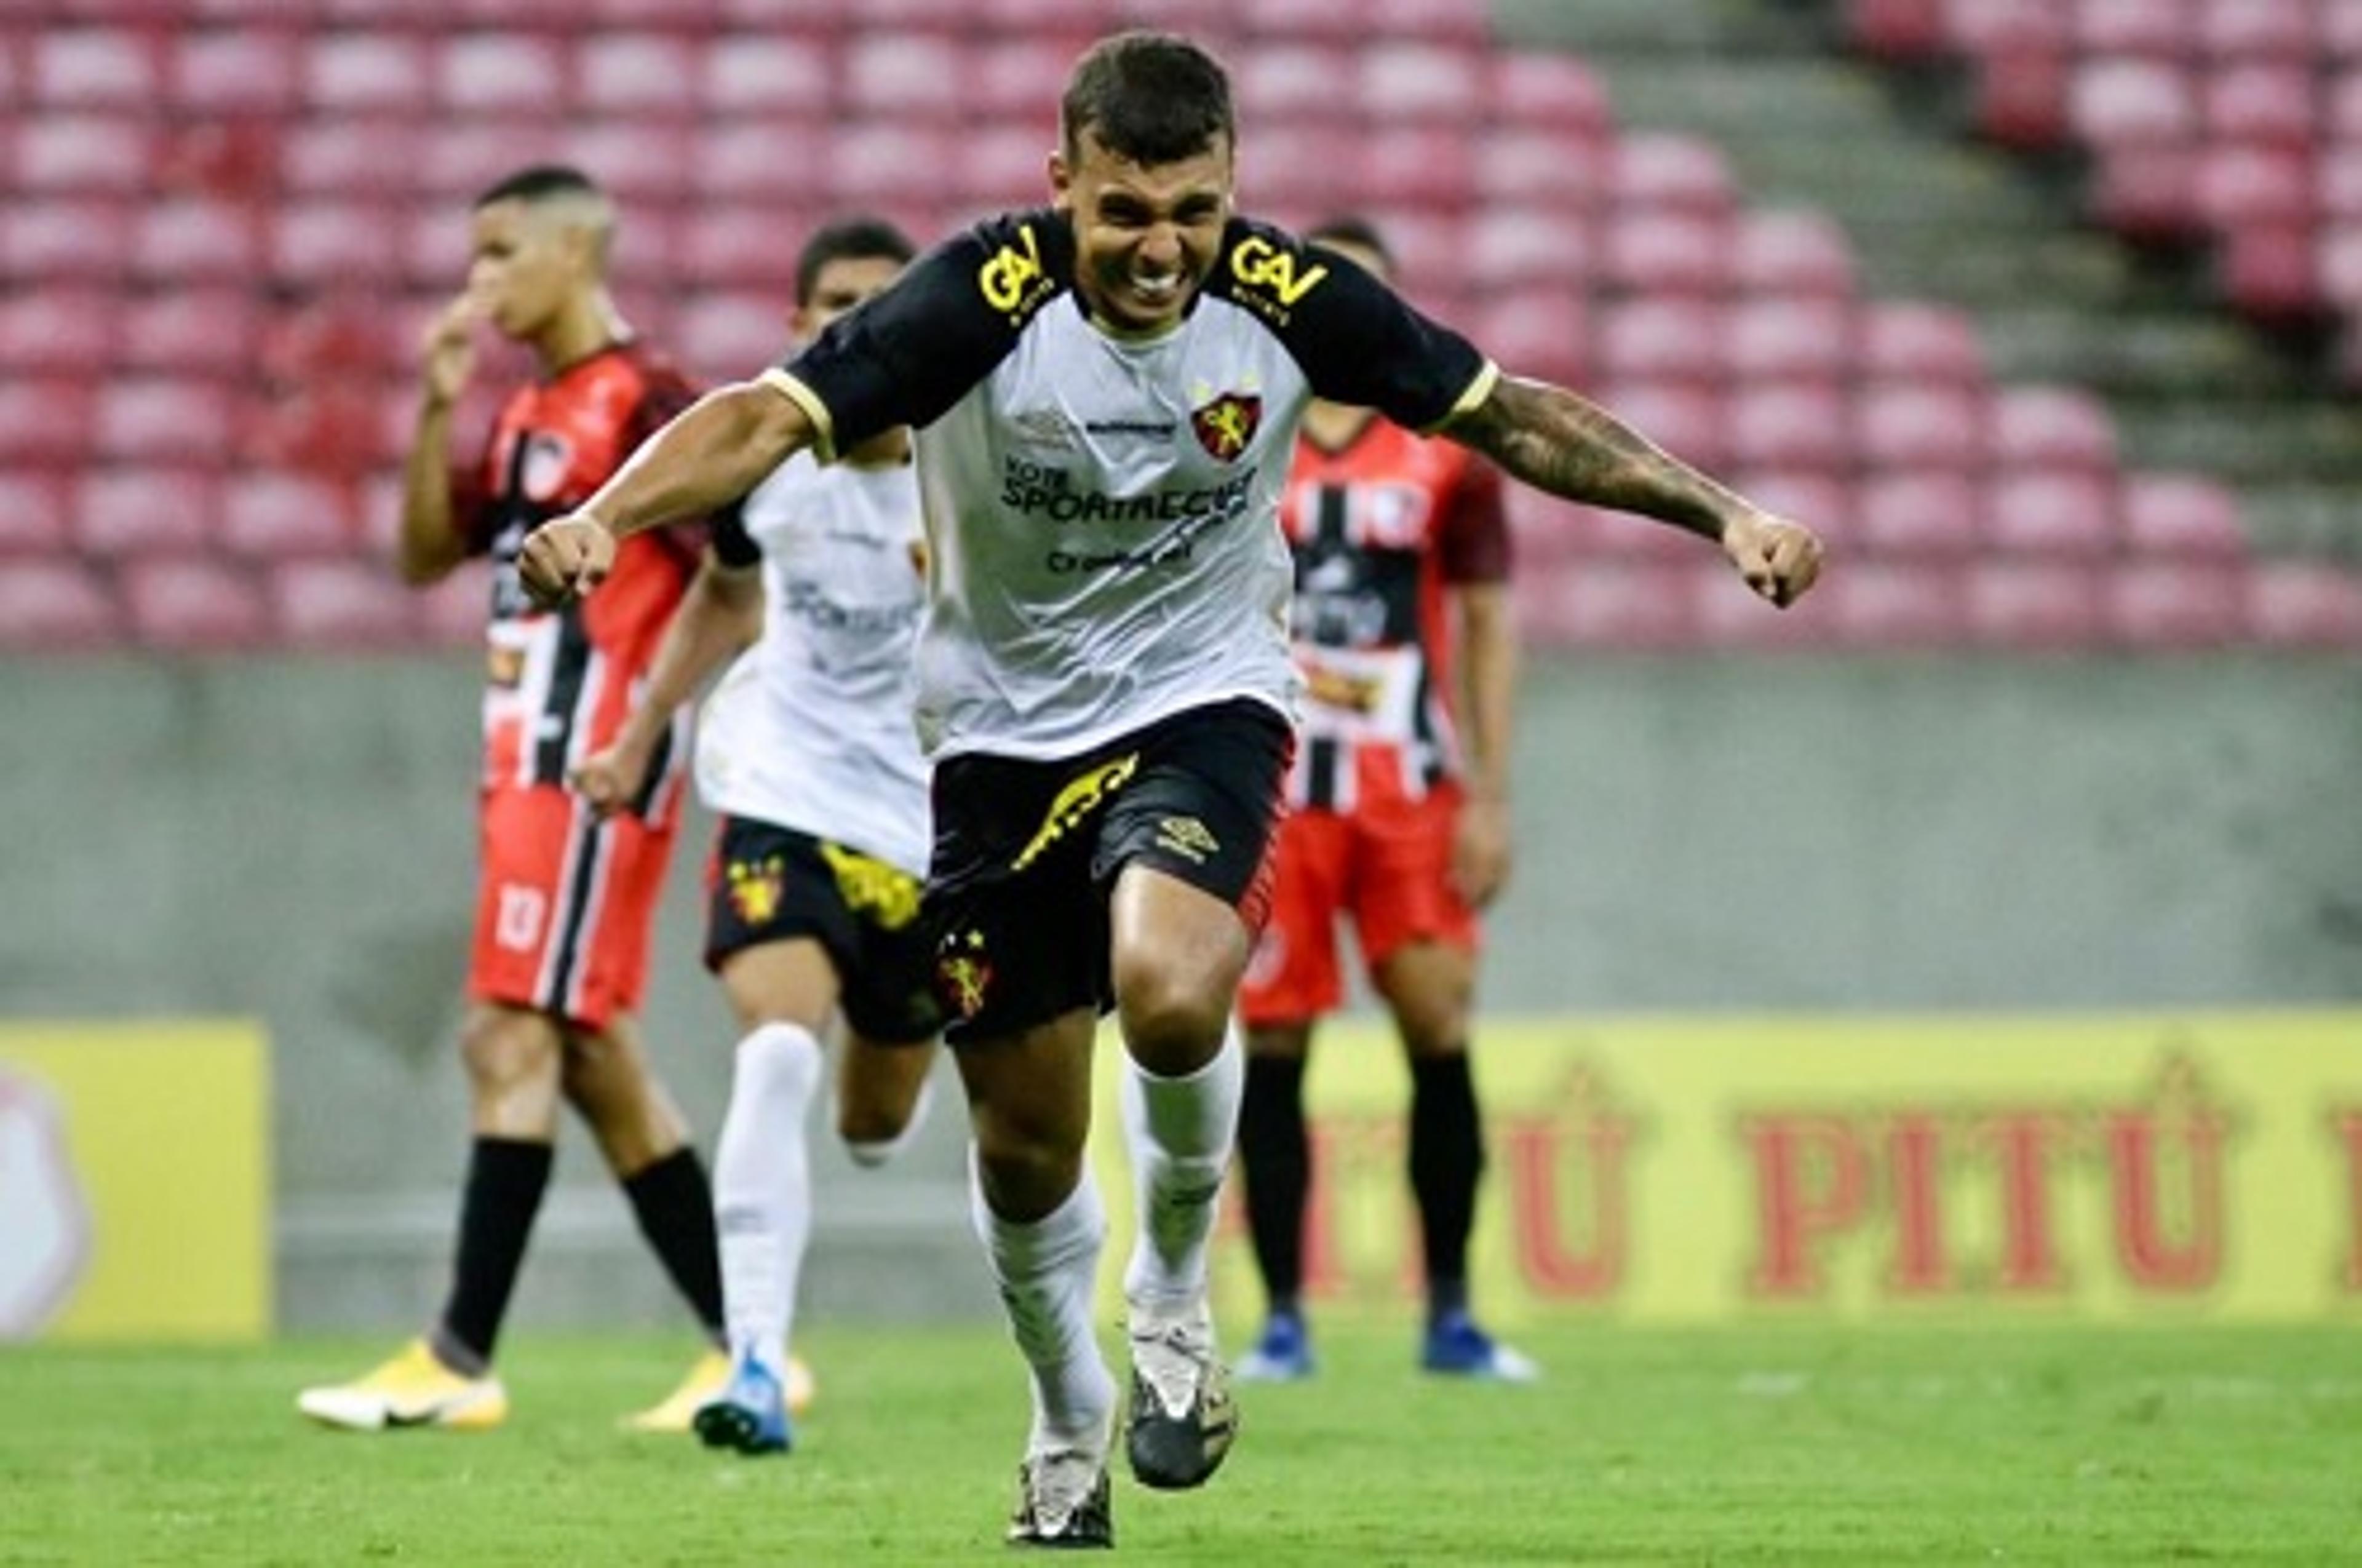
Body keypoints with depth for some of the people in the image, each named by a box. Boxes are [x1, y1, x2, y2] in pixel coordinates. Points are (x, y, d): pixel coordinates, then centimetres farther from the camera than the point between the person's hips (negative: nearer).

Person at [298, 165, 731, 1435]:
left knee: (513, 1036, -14)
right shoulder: (529, 417, 17)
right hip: (529, 760, 10)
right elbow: (426, 554, 18)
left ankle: (460, 1360, -17)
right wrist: (436, 409, 5)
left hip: (591, 763, -10)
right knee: (592, 1057, 10)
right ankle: (748, 1350, 13)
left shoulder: (642, 404, -9)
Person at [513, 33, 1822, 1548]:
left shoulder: (1289, 300, -14)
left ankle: (1175, 1293, 0)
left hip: (1204, 700, 0)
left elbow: (1509, 416, -1)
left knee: (1169, 995, -30)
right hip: (1006, 730, 0)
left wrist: (1722, 512, -4)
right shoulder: (985, 299, -21)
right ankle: (1071, 1424, 34)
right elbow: (771, 416, -29)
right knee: (1025, 1140, 6)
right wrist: (603, 518, -46)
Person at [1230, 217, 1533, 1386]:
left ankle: (1450, 1316, 3)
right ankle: (1282, 1322, 7)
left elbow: (1488, 623, 6)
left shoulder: (1448, 452, 5)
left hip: (1412, 795, 0)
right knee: (1271, 1049, -1)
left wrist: (1490, 798, 0)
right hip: (1267, 796, 0)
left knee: (1440, 1033, -6)